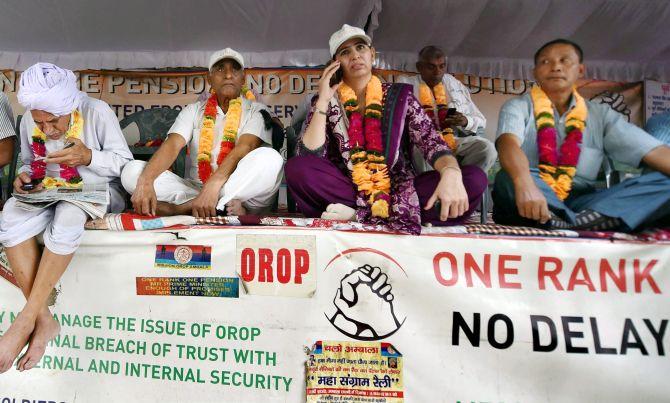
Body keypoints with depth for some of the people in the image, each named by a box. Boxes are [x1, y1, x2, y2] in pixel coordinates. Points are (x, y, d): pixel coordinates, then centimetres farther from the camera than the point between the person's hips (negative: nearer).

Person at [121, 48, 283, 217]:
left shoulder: (256, 111, 5)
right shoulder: (194, 111, 13)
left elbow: (245, 147, -14)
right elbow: (172, 145, -4)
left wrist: (213, 185, -32)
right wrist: (145, 181, -25)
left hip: (243, 190, -2)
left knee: (269, 158, -31)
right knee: (132, 171, -15)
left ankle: (183, 207, -28)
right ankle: (225, 206, -28)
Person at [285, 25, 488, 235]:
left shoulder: (400, 96, 7)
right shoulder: (326, 102, 6)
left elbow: (432, 142, -6)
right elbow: (310, 158, -8)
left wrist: (451, 173, -28)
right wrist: (323, 101, -11)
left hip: (400, 191, 2)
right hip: (346, 191, -1)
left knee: (474, 179, -20)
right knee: (296, 168, -27)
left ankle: (359, 215, -24)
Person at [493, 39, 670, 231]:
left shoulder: (601, 114, 13)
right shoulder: (518, 107, 3)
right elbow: (508, 143, -20)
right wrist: (525, 184, -42)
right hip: (530, 209, -3)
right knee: (507, 180, -35)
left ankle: (574, 221, -35)